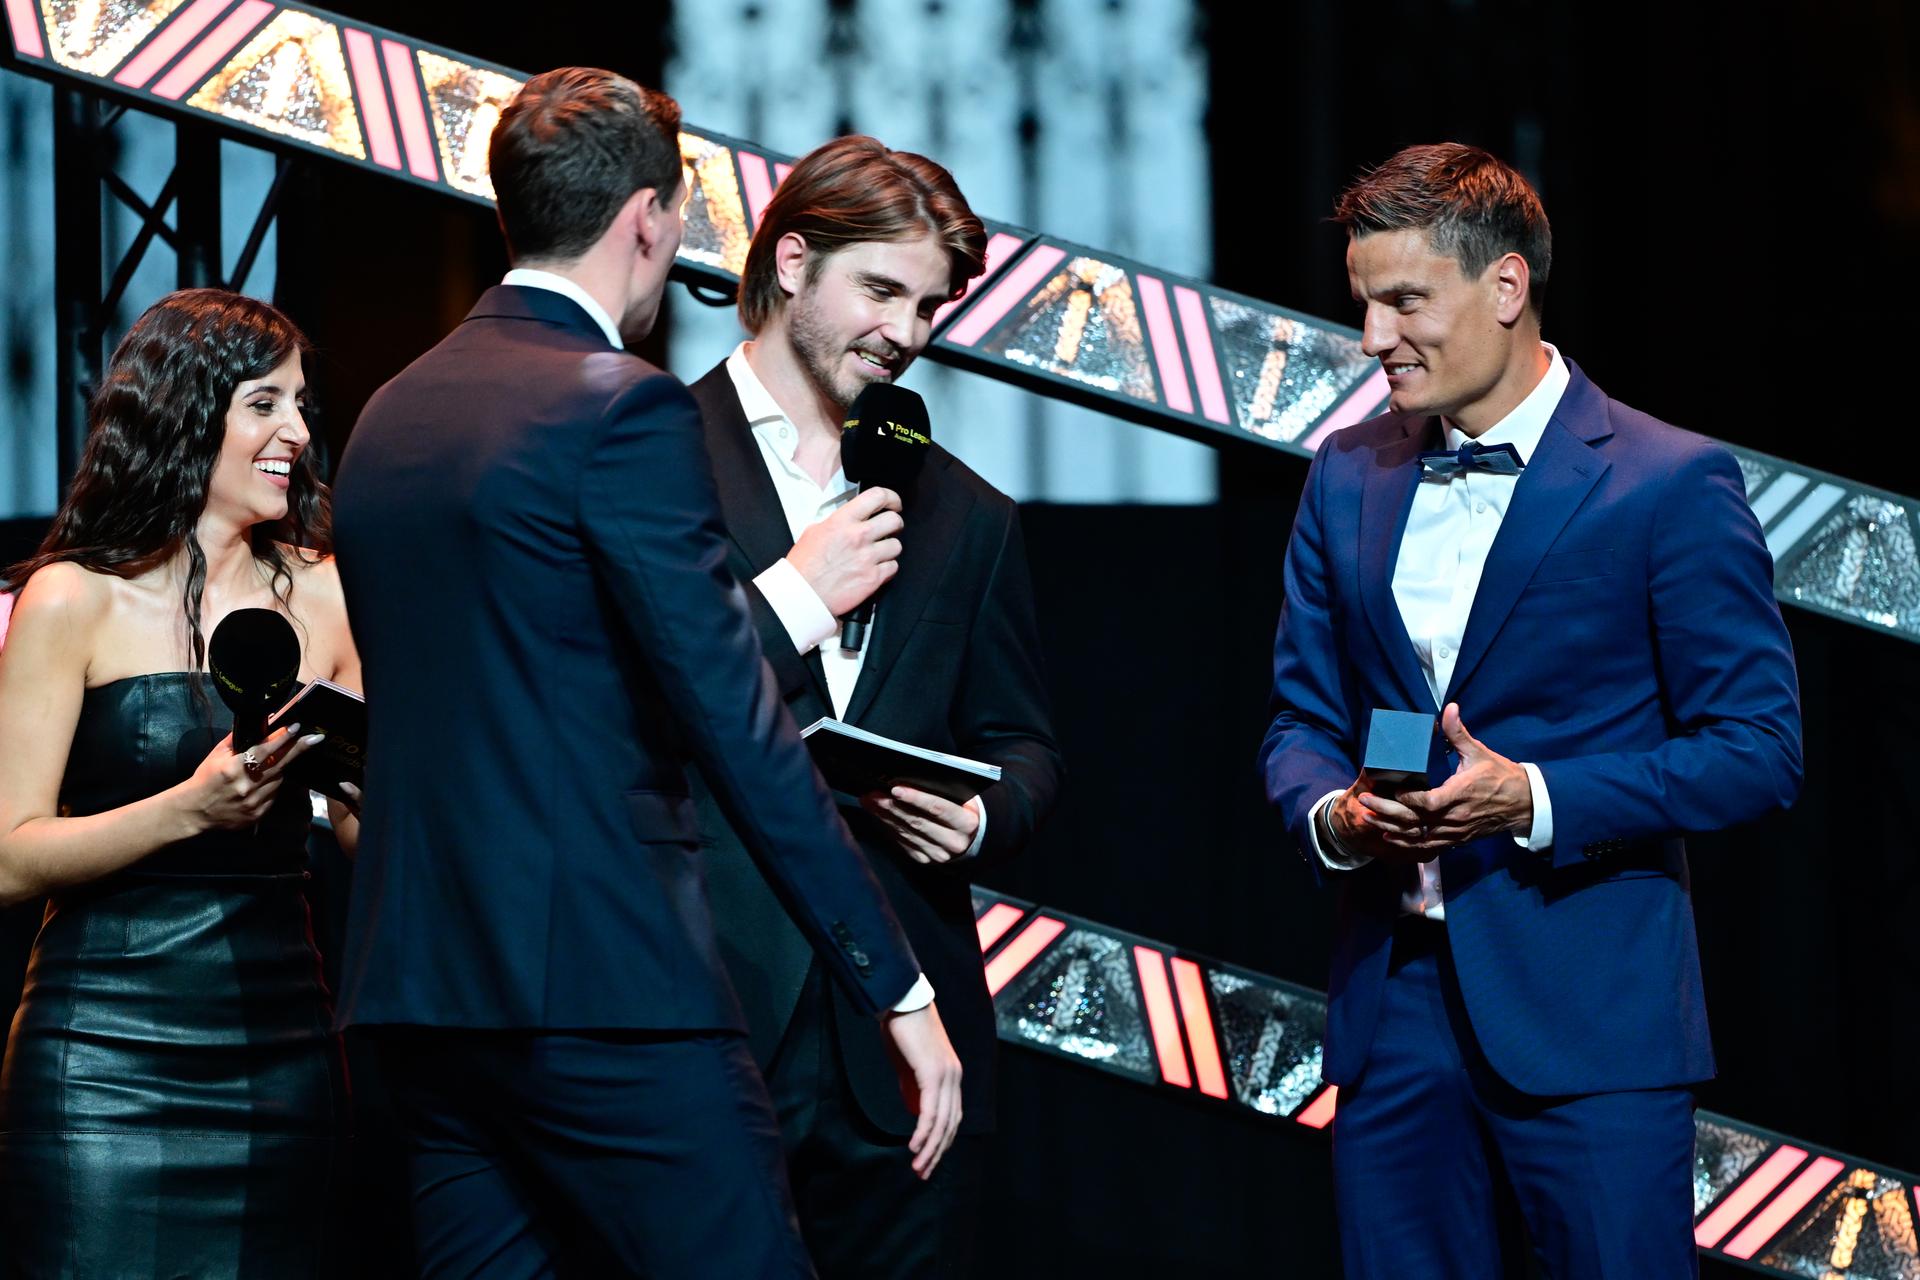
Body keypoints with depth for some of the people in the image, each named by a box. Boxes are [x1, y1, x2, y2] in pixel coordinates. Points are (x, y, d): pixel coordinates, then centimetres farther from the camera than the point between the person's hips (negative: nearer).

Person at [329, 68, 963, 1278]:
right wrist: (901, 989, -11)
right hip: (608, 988, -8)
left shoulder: (389, 417, 14)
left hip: (424, 989, 8)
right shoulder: (624, 409, -10)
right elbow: (740, 726, -14)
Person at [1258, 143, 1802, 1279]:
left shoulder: (1671, 483, -5)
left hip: (1589, 1014, -5)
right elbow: (1302, 716, 18)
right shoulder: (1348, 478, 13)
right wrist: (1333, 812, -6)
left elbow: (1759, 750, -7)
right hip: (1395, 999, 5)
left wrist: (1533, 800, -18)